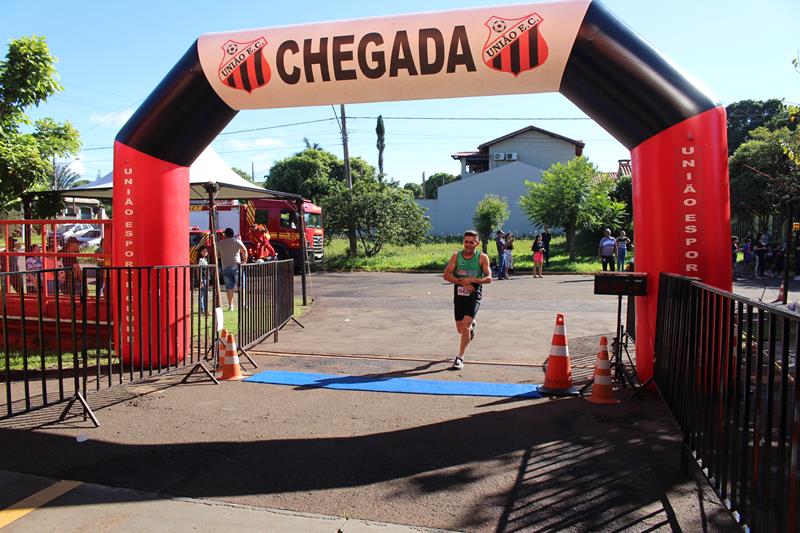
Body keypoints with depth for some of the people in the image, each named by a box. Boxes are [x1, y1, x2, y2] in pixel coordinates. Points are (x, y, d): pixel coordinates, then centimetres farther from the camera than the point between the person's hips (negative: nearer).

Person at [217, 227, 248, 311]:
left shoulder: (220, 243, 9)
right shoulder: (237, 241, 1)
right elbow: (244, 250, -12)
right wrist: (245, 260, -2)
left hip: (225, 267, 2)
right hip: (236, 265, -2)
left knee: (229, 287, 5)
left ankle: (230, 306, 2)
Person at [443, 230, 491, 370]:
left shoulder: (482, 257, -5)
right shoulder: (456, 256, 2)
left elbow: (488, 278, -9)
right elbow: (446, 275, -5)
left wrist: (472, 280, -23)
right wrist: (462, 282, -18)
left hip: (474, 296, -3)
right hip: (459, 295, 3)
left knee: (465, 326, -17)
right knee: (460, 329, 12)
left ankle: (460, 357, -4)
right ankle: (471, 325, 50)